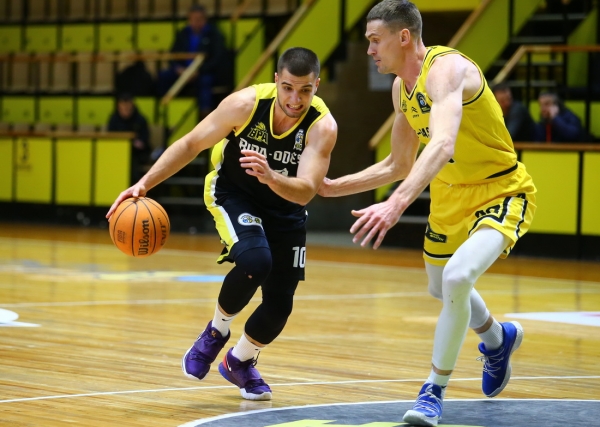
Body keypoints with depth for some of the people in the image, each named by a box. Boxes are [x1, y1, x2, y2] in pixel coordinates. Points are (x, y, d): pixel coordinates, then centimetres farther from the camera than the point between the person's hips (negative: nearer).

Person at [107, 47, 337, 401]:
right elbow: (191, 144, -15)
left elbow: (305, 192, -38)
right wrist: (144, 184, -20)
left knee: (279, 304, 3)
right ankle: (217, 331, -3)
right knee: (254, 260, -32)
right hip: (233, 193, -2)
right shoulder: (246, 104, -28)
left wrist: (270, 176, -57)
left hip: (285, 203, 2)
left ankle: (240, 362, 34)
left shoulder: (323, 126, -28)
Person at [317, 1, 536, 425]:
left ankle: (434, 392, -11)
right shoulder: (402, 87, 0)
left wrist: (397, 203, -57)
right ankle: (499, 338, 56)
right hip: (450, 194, 9)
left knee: (457, 279, -29)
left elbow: (443, 144, -46)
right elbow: (399, 165, 13)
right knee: (442, 289, 24)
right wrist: (335, 187, 6)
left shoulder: (446, 68, -27)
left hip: (501, 193, -9)